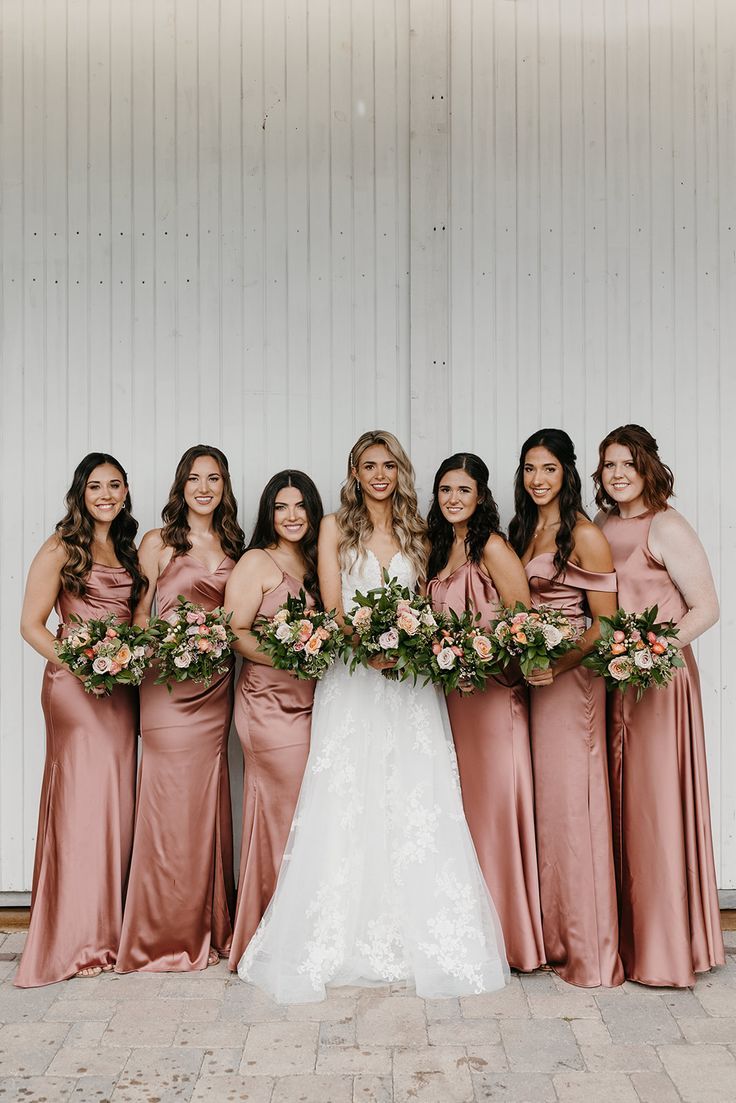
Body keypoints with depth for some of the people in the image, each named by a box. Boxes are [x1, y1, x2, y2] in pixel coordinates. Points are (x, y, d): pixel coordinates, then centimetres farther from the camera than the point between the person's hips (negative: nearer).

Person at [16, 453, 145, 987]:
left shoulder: (128, 550, 16)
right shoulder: (60, 549, -3)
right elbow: (31, 624, -6)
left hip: (122, 689, 6)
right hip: (76, 687, -6)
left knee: (118, 803, 7)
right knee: (81, 801, -4)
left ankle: (110, 928, 19)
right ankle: (78, 938, 7)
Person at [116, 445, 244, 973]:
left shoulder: (233, 547, 14)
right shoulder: (158, 542, 2)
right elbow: (139, 616, 1)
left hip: (217, 688, 4)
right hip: (169, 684, -4)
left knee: (209, 800, 7)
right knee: (172, 801, -3)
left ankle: (209, 928, 19)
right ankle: (166, 935, 9)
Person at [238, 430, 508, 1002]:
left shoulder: (415, 531, 13)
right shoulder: (336, 527, 6)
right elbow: (333, 606, -1)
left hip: (410, 679, 2)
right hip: (352, 679, -2)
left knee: (415, 801, -1)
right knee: (347, 803, -4)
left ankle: (420, 937, 9)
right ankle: (341, 940, 6)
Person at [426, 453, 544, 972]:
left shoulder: (493, 547, -9)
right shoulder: (439, 548, 13)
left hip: (492, 690, -7)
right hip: (450, 691, 7)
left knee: (493, 802, -2)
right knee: (461, 806, 10)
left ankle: (510, 933, 11)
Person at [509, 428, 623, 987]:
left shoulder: (585, 535, -8)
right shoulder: (522, 531, 13)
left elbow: (606, 622, -10)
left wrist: (559, 664, -21)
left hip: (572, 677, -7)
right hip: (531, 675, 7)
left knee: (570, 803, -3)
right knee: (542, 802, 9)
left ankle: (588, 951, 9)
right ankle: (552, 936, 21)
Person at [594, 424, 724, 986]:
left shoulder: (666, 527, -8)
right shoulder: (603, 526, 11)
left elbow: (706, 608, -10)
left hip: (660, 680, -6)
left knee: (657, 807, -2)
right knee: (619, 808, 9)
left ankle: (668, 947, 11)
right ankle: (628, 938, 21)